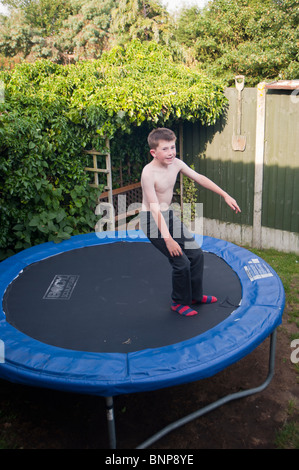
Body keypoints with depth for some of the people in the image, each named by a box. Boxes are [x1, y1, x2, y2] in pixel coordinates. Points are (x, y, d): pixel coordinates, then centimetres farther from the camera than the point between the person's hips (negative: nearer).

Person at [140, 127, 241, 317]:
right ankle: (179, 302, 16)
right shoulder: (149, 173, -25)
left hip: (169, 215, 8)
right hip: (152, 220, -8)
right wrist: (168, 238, -32)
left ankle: (195, 295, 31)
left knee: (196, 253, 10)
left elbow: (199, 178, 5)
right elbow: (155, 208, -29)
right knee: (181, 262, -9)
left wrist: (225, 195, 5)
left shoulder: (176, 164, -4)